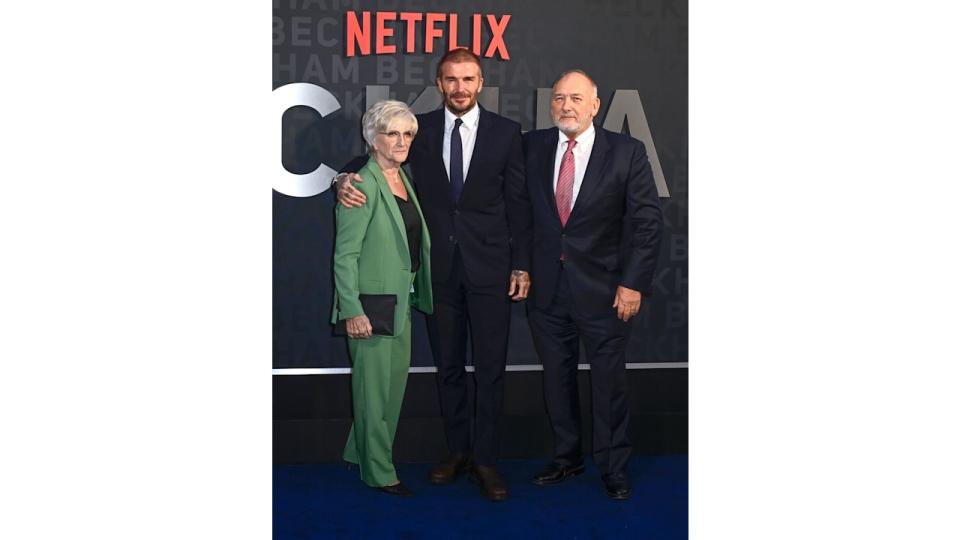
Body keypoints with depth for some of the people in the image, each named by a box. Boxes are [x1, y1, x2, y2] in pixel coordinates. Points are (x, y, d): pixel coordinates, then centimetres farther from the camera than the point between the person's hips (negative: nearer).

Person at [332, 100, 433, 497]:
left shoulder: (405, 179, 10)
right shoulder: (364, 185, -15)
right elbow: (345, 254, -17)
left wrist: (418, 295, 12)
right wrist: (353, 311, -21)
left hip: (402, 300, 9)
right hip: (372, 303, -8)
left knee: (395, 380, 17)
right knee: (374, 385, 3)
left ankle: (360, 452, 34)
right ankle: (378, 471, 17)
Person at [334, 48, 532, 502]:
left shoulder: (506, 132, 0)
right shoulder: (420, 129, 4)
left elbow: (518, 202, 1)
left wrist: (521, 266, -1)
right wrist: (345, 179, -14)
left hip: (489, 266, -2)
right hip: (439, 268, 2)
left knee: (490, 369, 2)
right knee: (448, 367, 12)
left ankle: (485, 459, 13)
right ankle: (457, 450, 26)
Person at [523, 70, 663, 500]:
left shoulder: (626, 152, -6)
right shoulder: (532, 147, 3)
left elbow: (647, 221, -6)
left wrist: (633, 283, -11)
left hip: (602, 288, -3)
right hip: (547, 288, 3)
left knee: (609, 380, 7)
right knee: (556, 378, 13)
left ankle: (612, 466, 23)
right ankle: (566, 457, 30)